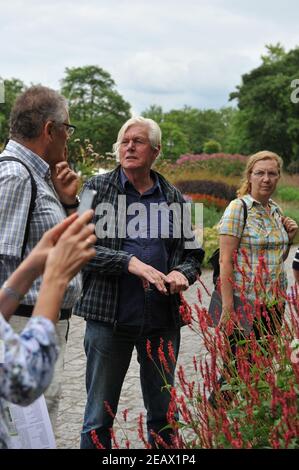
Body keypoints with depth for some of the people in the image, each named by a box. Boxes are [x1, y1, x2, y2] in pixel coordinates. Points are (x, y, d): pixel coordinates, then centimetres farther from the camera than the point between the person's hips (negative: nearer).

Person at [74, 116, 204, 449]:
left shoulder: (173, 197, 8)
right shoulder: (97, 190, 0)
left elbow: (193, 252, 15)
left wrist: (182, 273, -7)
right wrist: (130, 262, -20)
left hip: (163, 320, 3)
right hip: (109, 318, -3)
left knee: (163, 414, 15)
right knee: (100, 416, 8)